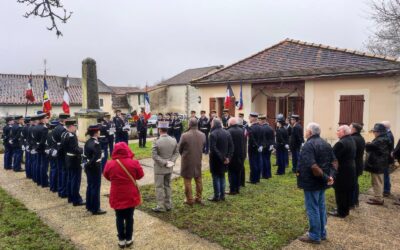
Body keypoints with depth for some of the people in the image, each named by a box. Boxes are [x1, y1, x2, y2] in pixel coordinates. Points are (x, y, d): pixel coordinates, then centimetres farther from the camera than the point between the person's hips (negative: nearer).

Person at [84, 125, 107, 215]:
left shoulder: (87, 142, 8)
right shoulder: (96, 143, -20)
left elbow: (85, 154, 10)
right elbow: (96, 157, -29)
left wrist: (88, 164, 11)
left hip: (88, 166, 9)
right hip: (95, 167, -9)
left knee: (90, 186, 18)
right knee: (95, 187, 0)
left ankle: (89, 206, 29)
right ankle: (95, 209, 7)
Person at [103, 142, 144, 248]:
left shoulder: (110, 164, -10)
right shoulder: (133, 162, -13)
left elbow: (107, 176, 7)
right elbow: (140, 175, 0)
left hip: (117, 196, 1)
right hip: (130, 196, 0)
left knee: (119, 218, 13)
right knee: (129, 217, 12)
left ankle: (121, 239, 21)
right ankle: (129, 239, 22)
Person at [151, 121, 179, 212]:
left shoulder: (157, 141, -18)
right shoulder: (174, 140, -3)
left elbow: (154, 155, -19)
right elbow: (176, 152, 1)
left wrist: (164, 163, -15)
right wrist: (171, 161, -4)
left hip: (159, 168, -5)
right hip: (169, 168, 5)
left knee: (159, 187, 6)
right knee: (167, 186, 17)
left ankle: (160, 206, 12)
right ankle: (168, 205, 24)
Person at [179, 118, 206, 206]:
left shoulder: (185, 135, -18)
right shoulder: (202, 135, -6)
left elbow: (180, 149, -6)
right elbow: (203, 147, 4)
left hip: (187, 161, -4)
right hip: (198, 160, 4)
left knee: (187, 180, 8)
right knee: (198, 179, 18)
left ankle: (189, 200, 14)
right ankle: (198, 198, 28)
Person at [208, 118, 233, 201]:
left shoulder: (213, 134, -16)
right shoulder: (227, 133, 6)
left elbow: (213, 148, -23)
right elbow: (231, 146, 2)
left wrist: (221, 158, -18)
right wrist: (228, 157, -3)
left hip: (216, 160, -6)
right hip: (224, 159, 6)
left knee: (216, 177, 3)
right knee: (222, 177, 16)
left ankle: (217, 196, 9)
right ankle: (222, 195, 22)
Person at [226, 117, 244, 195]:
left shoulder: (229, 131, -17)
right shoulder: (241, 130, 3)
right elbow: (243, 142, 7)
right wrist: (242, 153, 14)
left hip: (232, 155, -6)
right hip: (240, 154, 6)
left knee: (231, 173, 2)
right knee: (238, 172, 15)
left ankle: (232, 190, 3)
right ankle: (237, 188, 22)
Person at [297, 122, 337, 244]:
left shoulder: (308, 145, -19)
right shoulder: (326, 144, 9)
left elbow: (313, 166, -29)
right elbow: (334, 162, 8)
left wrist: (325, 178, -23)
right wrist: (330, 176, -4)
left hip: (312, 182, -9)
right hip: (322, 182, 9)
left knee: (312, 209, 3)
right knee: (321, 207, 18)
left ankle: (315, 236, 13)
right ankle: (322, 233, 29)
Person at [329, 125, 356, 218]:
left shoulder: (341, 143, -24)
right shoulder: (352, 141, 9)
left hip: (342, 171, -10)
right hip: (350, 169, 10)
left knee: (340, 192, 1)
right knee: (347, 191, 18)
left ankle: (341, 212, 11)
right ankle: (346, 210, 29)